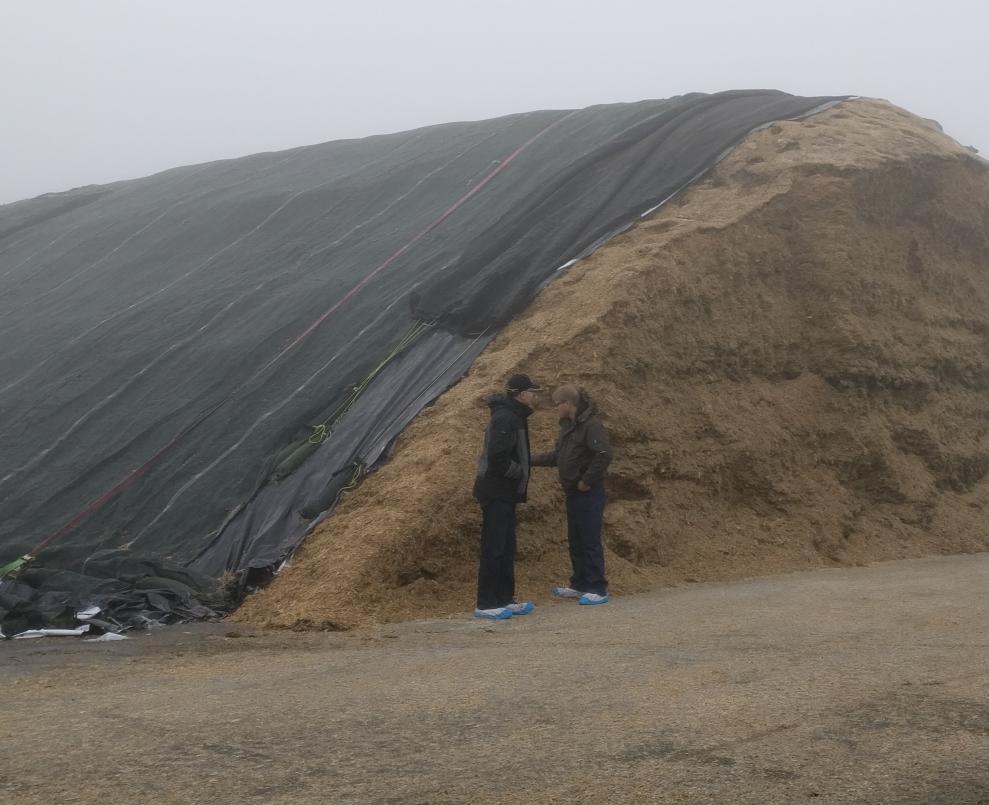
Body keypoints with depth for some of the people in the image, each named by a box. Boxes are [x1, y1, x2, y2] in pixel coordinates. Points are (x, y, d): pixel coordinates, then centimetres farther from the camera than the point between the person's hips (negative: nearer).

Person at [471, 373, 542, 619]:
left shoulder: (513, 417, 15)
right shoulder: (505, 419, -18)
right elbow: (498, 456, -25)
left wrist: (523, 470, 7)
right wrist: (520, 473, -12)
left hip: (505, 494, 11)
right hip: (496, 493, -11)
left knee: (506, 549, 14)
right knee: (493, 549, -7)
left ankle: (505, 599, 21)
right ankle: (486, 604, -4)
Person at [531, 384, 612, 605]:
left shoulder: (591, 425, -16)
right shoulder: (568, 426, 15)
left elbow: (604, 455, -25)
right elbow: (557, 457, 22)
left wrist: (587, 481, -19)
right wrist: (531, 460, 15)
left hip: (589, 494, -9)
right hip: (573, 493, 9)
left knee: (590, 541, -7)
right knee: (575, 541, 14)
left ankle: (598, 589, -3)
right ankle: (580, 585, 23)